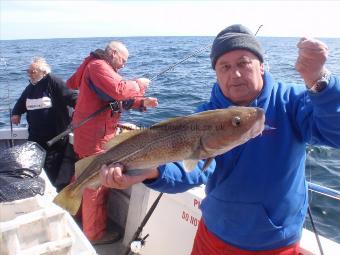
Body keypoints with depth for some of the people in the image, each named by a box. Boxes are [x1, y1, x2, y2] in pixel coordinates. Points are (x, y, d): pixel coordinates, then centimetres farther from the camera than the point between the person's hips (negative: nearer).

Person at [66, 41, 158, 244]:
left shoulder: (101, 67, 19)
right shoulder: (98, 66, -15)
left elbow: (119, 100, 15)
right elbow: (119, 90, -31)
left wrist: (142, 102, 2)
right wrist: (140, 83, -14)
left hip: (89, 135, 11)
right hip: (96, 138, -11)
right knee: (97, 185, -1)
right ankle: (95, 233, 13)